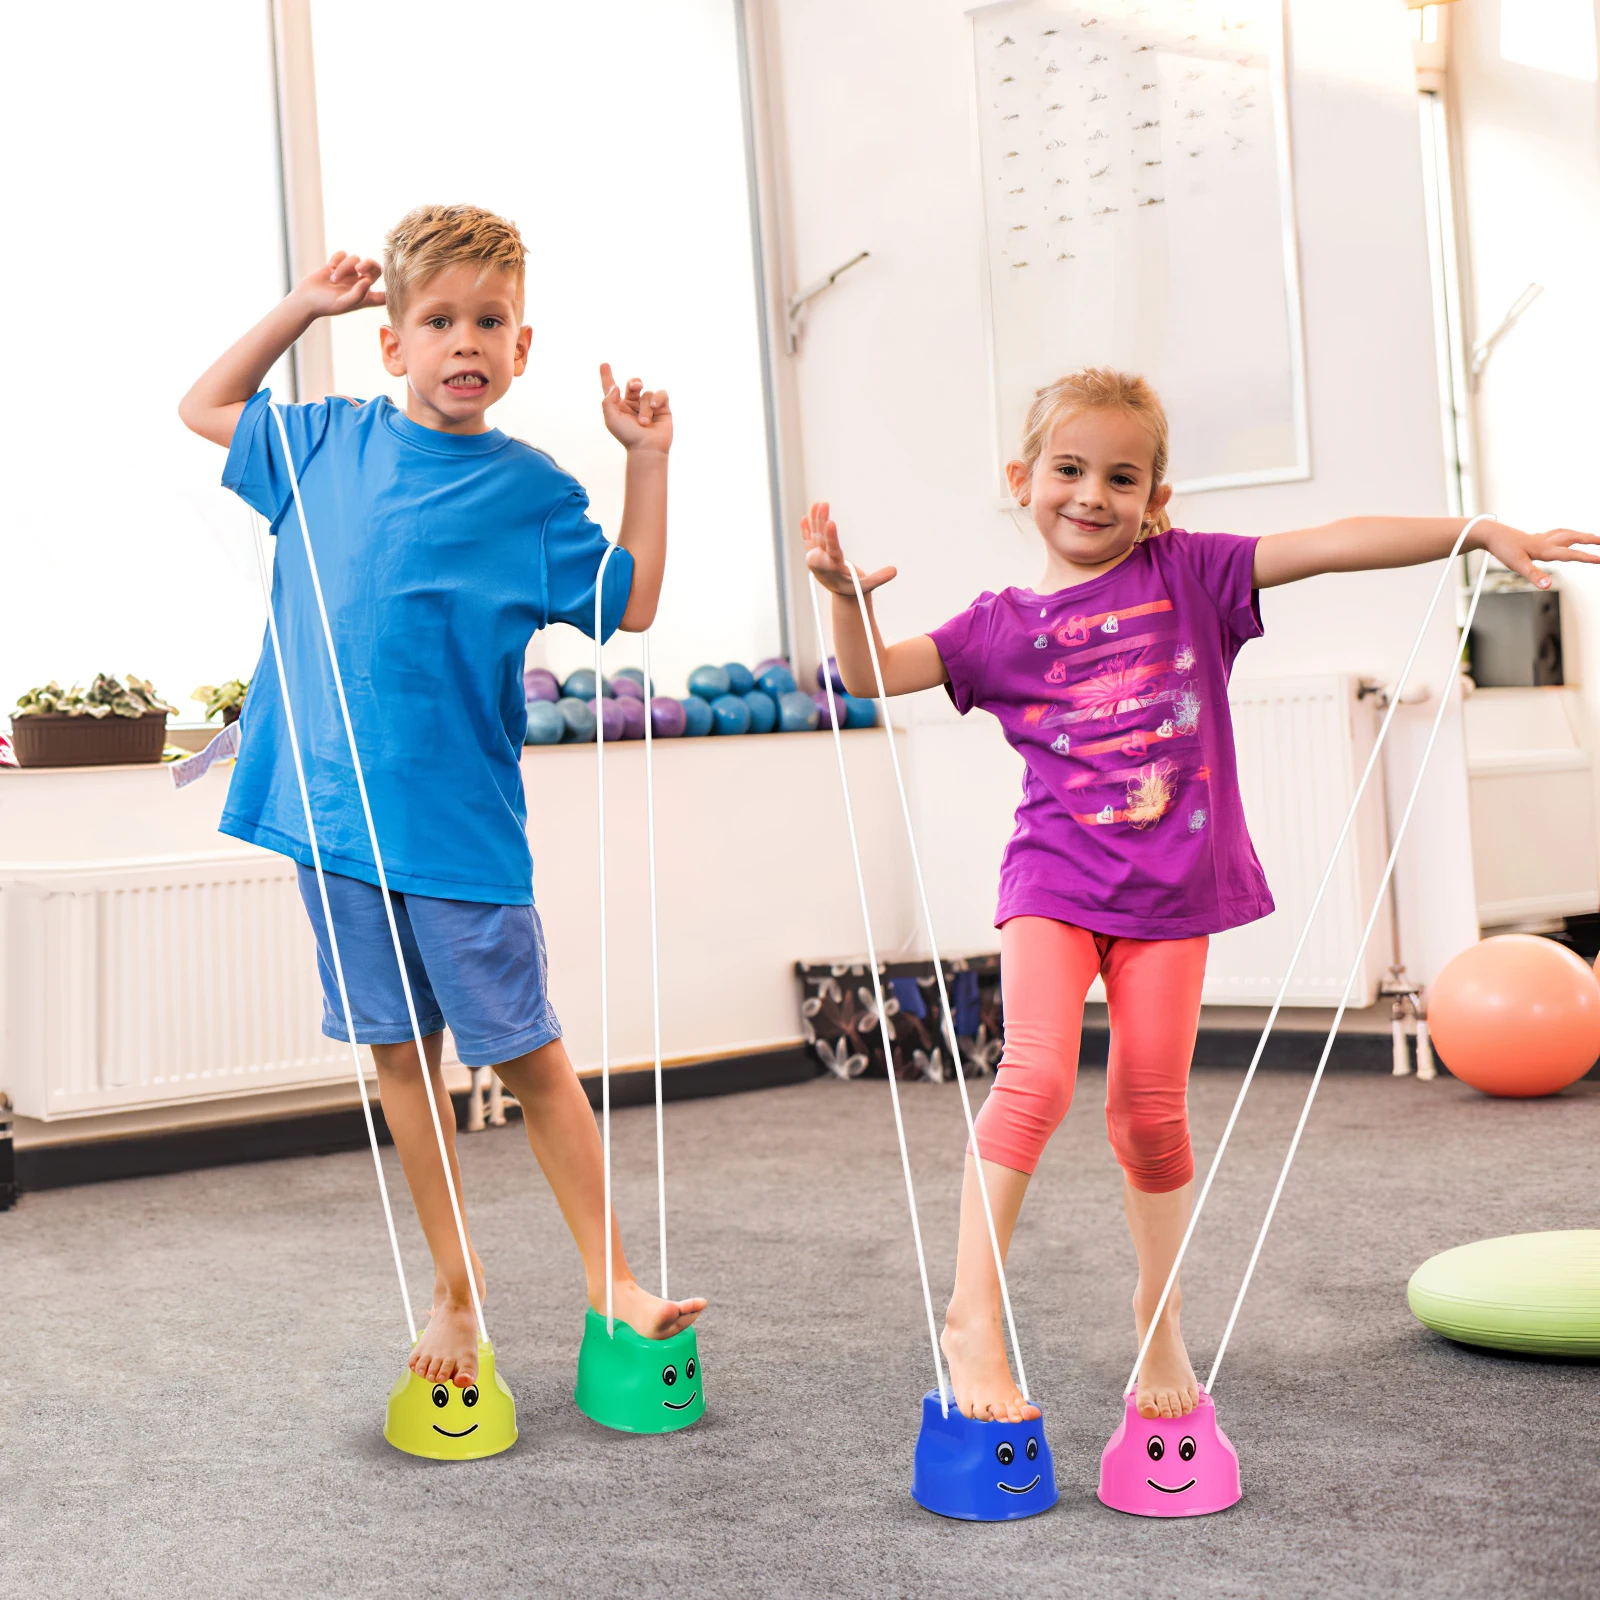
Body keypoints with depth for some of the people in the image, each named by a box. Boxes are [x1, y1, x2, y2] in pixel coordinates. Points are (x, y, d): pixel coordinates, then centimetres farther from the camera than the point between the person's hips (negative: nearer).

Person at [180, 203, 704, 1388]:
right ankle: (455, 1292, 24)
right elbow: (205, 409, 22)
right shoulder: (330, 443, 7)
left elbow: (631, 604, -1)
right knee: (400, 1056, 11)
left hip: (461, 825, -3)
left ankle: (611, 1280, 18)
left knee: (528, 1057, 4)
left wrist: (648, 458, -7)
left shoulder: (529, 489, -2)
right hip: (334, 811, 3)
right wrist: (304, 307, 12)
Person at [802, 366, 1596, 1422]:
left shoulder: (1189, 574, 3)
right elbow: (875, 673, -1)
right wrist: (848, 598, -21)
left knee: (1151, 1108, 5)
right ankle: (974, 1315, -12)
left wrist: (1484, 531, -11)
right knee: (1037, 1072, -20)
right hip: (1056, 880, -1)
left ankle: (1159, 1313, 26)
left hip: (1170, 890, 1)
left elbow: (1331, 545, -5)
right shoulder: (1004, 627, 5)